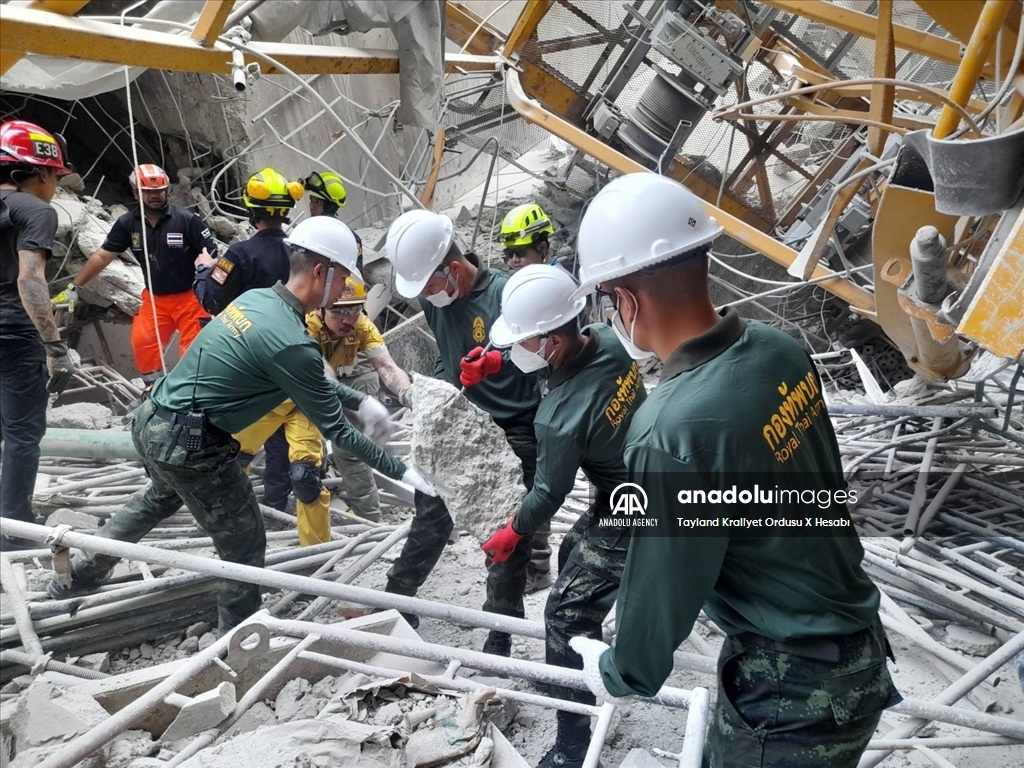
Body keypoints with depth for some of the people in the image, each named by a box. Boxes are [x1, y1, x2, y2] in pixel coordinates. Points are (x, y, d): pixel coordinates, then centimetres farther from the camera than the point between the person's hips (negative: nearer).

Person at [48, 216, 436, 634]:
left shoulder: (255, 298, 3)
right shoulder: (291, 342, -24)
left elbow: (312, 380, 17)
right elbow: (335, 429, -16)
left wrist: (359, 399, 14)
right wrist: (401, 471, -8)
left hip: (152, 419, 10)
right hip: (188, 446, -10)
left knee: (162, 495, 38)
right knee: (245, 546, 8)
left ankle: (78, 574, 53)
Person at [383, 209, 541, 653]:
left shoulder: (506, 293, -21)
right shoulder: (433, 299, 0)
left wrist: (497, 361, -33)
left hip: (512, 434, -6)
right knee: (430, 518, 17)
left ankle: (500, 638, 19)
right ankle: (396, 600, 34)